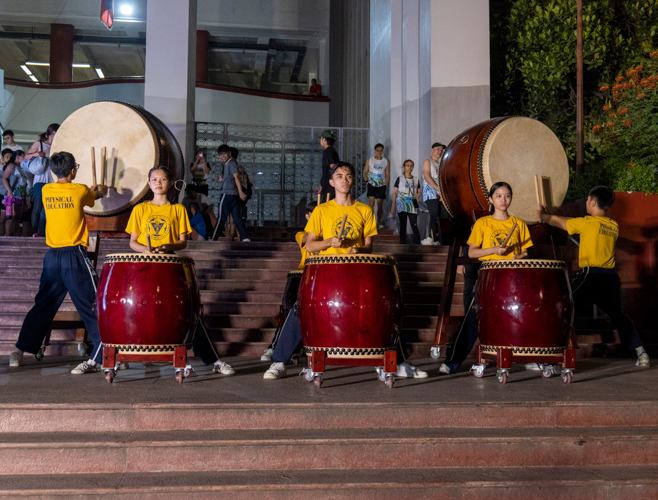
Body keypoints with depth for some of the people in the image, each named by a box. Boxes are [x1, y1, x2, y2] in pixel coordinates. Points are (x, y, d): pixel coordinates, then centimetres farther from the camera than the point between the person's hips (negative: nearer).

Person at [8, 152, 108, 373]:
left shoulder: (46, 190, 6)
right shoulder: (80, 191, -5)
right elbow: (98, 195, 17)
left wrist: (91, 189, 41)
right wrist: (100, 189, 42)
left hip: (52, 257, 5)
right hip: (75, 256, -5)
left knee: (43, 305, 17)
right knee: (92, 306, -1)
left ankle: (19, 351, 21)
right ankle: (97, 357, -5)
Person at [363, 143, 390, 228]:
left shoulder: (386, 162, 5)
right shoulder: (369, 160, 4)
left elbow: (387, 175, 6)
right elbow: (365, 172, 8)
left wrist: (385, 185, -2)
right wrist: (366, 181, -5)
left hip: (381, 185, 1)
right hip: (371, 185, -1)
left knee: (380, 204, 4)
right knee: (371, 203, -12)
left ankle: (379, 221, 18)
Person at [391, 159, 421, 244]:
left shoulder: (416, 180, 11)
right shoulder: (400, 179, 5)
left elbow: (419, 192, 17)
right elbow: (395, 192, 5)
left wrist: (417, 197, -6)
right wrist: (393, 205, -1)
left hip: (412, 206, 1)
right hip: (401, 206, -1)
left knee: (414, 226, -8)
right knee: (403, 225, 5)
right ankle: (403, 244, 10)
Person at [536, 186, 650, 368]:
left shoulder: (587, 222, -3)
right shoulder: (614, 226, 13)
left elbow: (560, 222, 10)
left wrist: (543, 216, 30)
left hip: (590, 275, -6)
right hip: (611, 277, 6)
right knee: (618, 316, 24)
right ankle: (641, 354, 21)